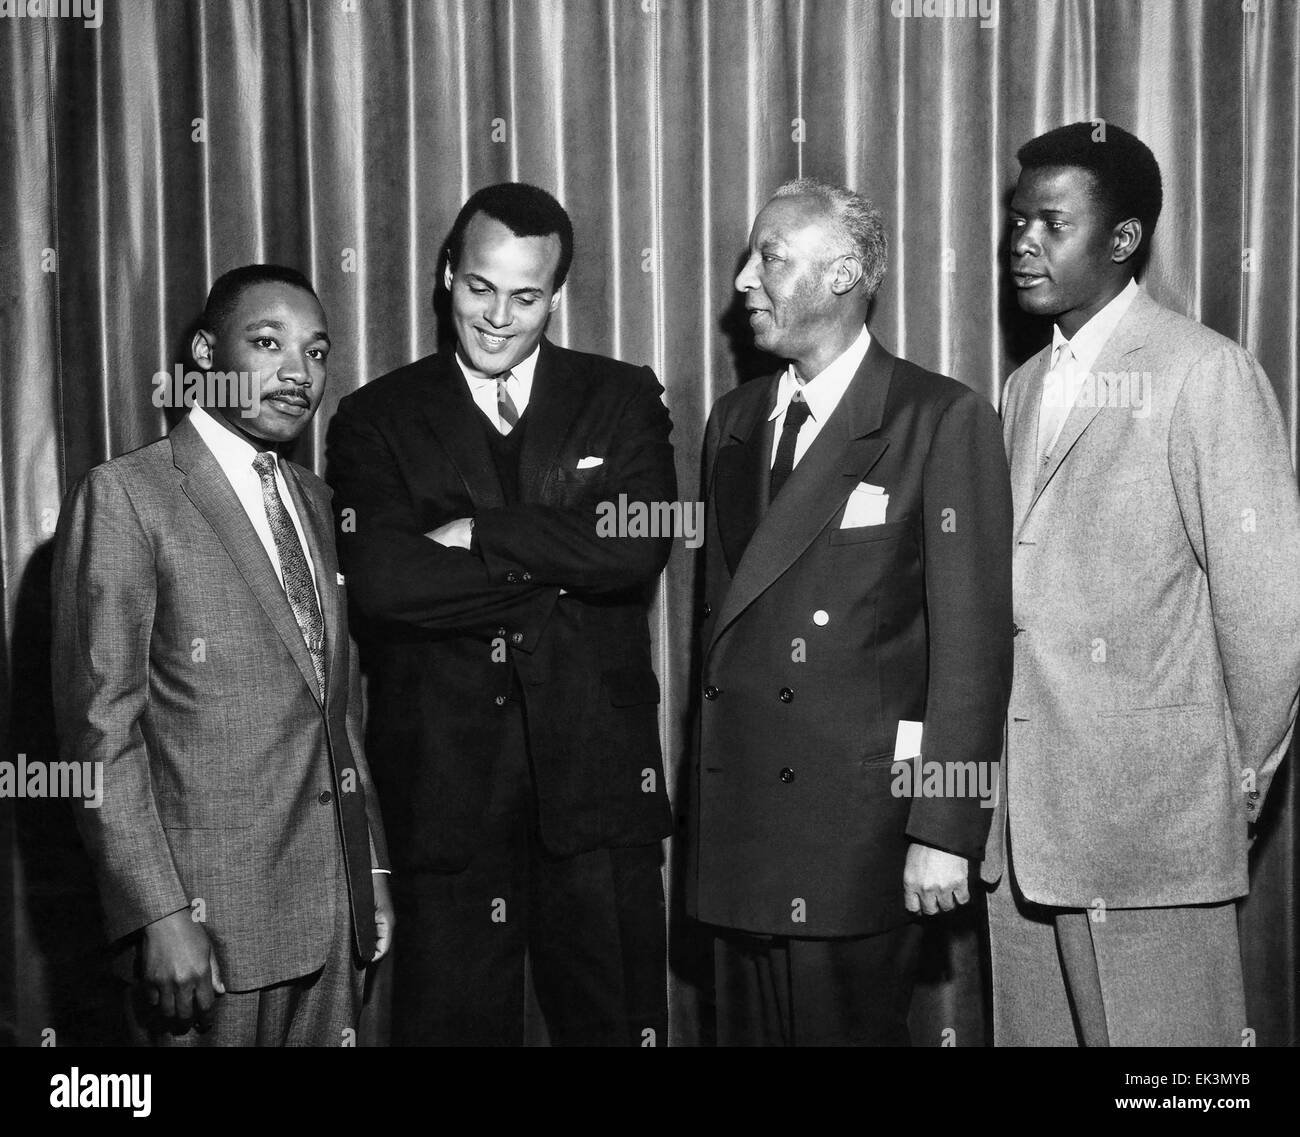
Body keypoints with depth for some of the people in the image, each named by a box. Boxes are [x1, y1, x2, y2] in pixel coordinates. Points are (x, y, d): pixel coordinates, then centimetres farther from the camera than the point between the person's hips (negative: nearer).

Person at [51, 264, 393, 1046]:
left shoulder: (316, 500, 12)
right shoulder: (124, 497, -8)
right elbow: (100, 724, -12)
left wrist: (373, 872, 12)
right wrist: (159, 914, -17)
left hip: (335, 909, 6)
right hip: (210, 919, -6)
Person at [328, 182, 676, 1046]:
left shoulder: (622, 399, 6)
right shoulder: (376, 419, 4)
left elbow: (636, 551, -10)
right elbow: (383, 581, -13)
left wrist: (479, 533, -11)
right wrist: (561, 563, -10)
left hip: (597, 772, 1)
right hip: (443, 776, 0)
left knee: (616, 1019, 9)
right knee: (452, 1020, 9)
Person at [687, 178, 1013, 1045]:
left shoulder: (944, 420, -7)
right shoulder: (734, 421, 13)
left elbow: (973, 639, -11)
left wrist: (945, 830, -14)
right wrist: (709, 784, 12)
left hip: (858, 814, -6)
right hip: (736, 815, 6)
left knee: (847, 1027, 5)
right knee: (749, 1026, 14)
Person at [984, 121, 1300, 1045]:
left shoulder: (1207, 373, -8)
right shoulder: (1026, 387, 14)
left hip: (1150, 815, -6)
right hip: (1021, 820, 6)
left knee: (1159, 1031, 4)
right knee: (1032, 1027, 12)